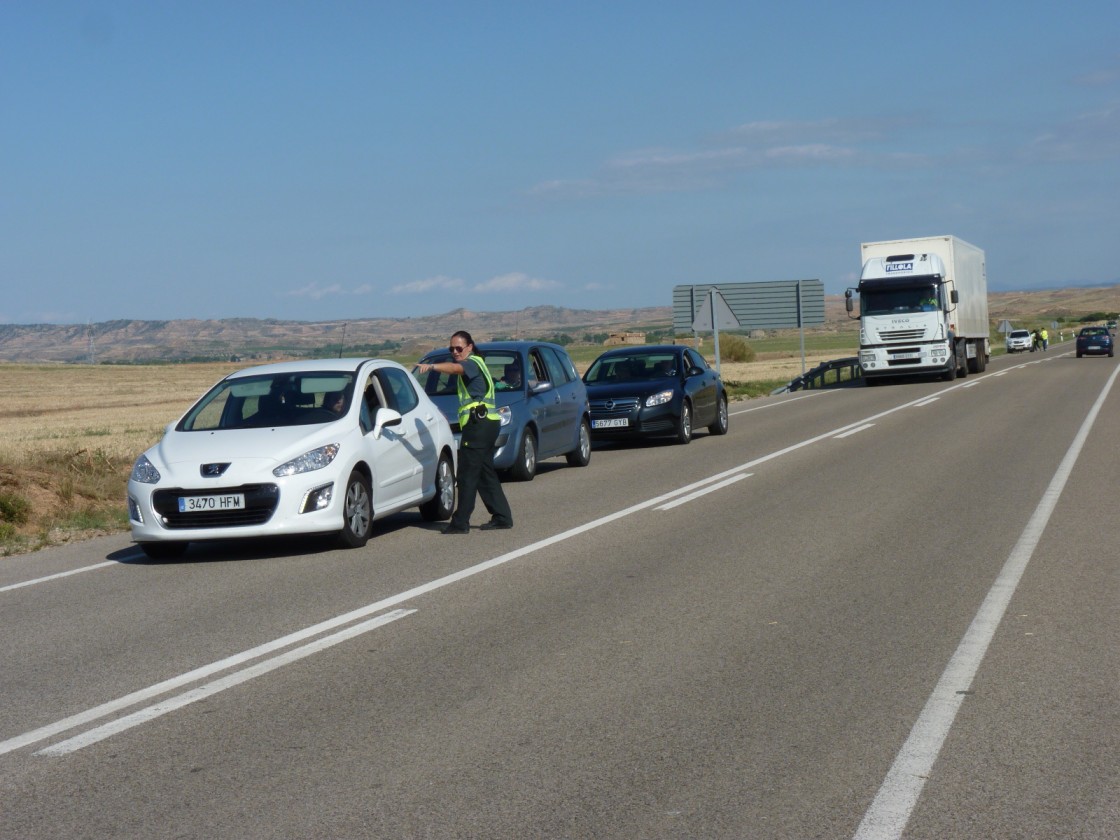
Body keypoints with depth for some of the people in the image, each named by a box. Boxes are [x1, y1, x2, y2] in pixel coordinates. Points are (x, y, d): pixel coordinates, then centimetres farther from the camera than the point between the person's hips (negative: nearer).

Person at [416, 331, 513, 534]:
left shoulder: (473, 362, -8)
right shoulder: (474, 364, 24)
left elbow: (455, 368, -30)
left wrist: (431, 366, -44)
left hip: (479, 424, -11)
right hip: (487, 424, 11)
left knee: (467, 475, -10)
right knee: (485, 473, 14)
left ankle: (460, 523, -10)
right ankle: (502, 518, 18)